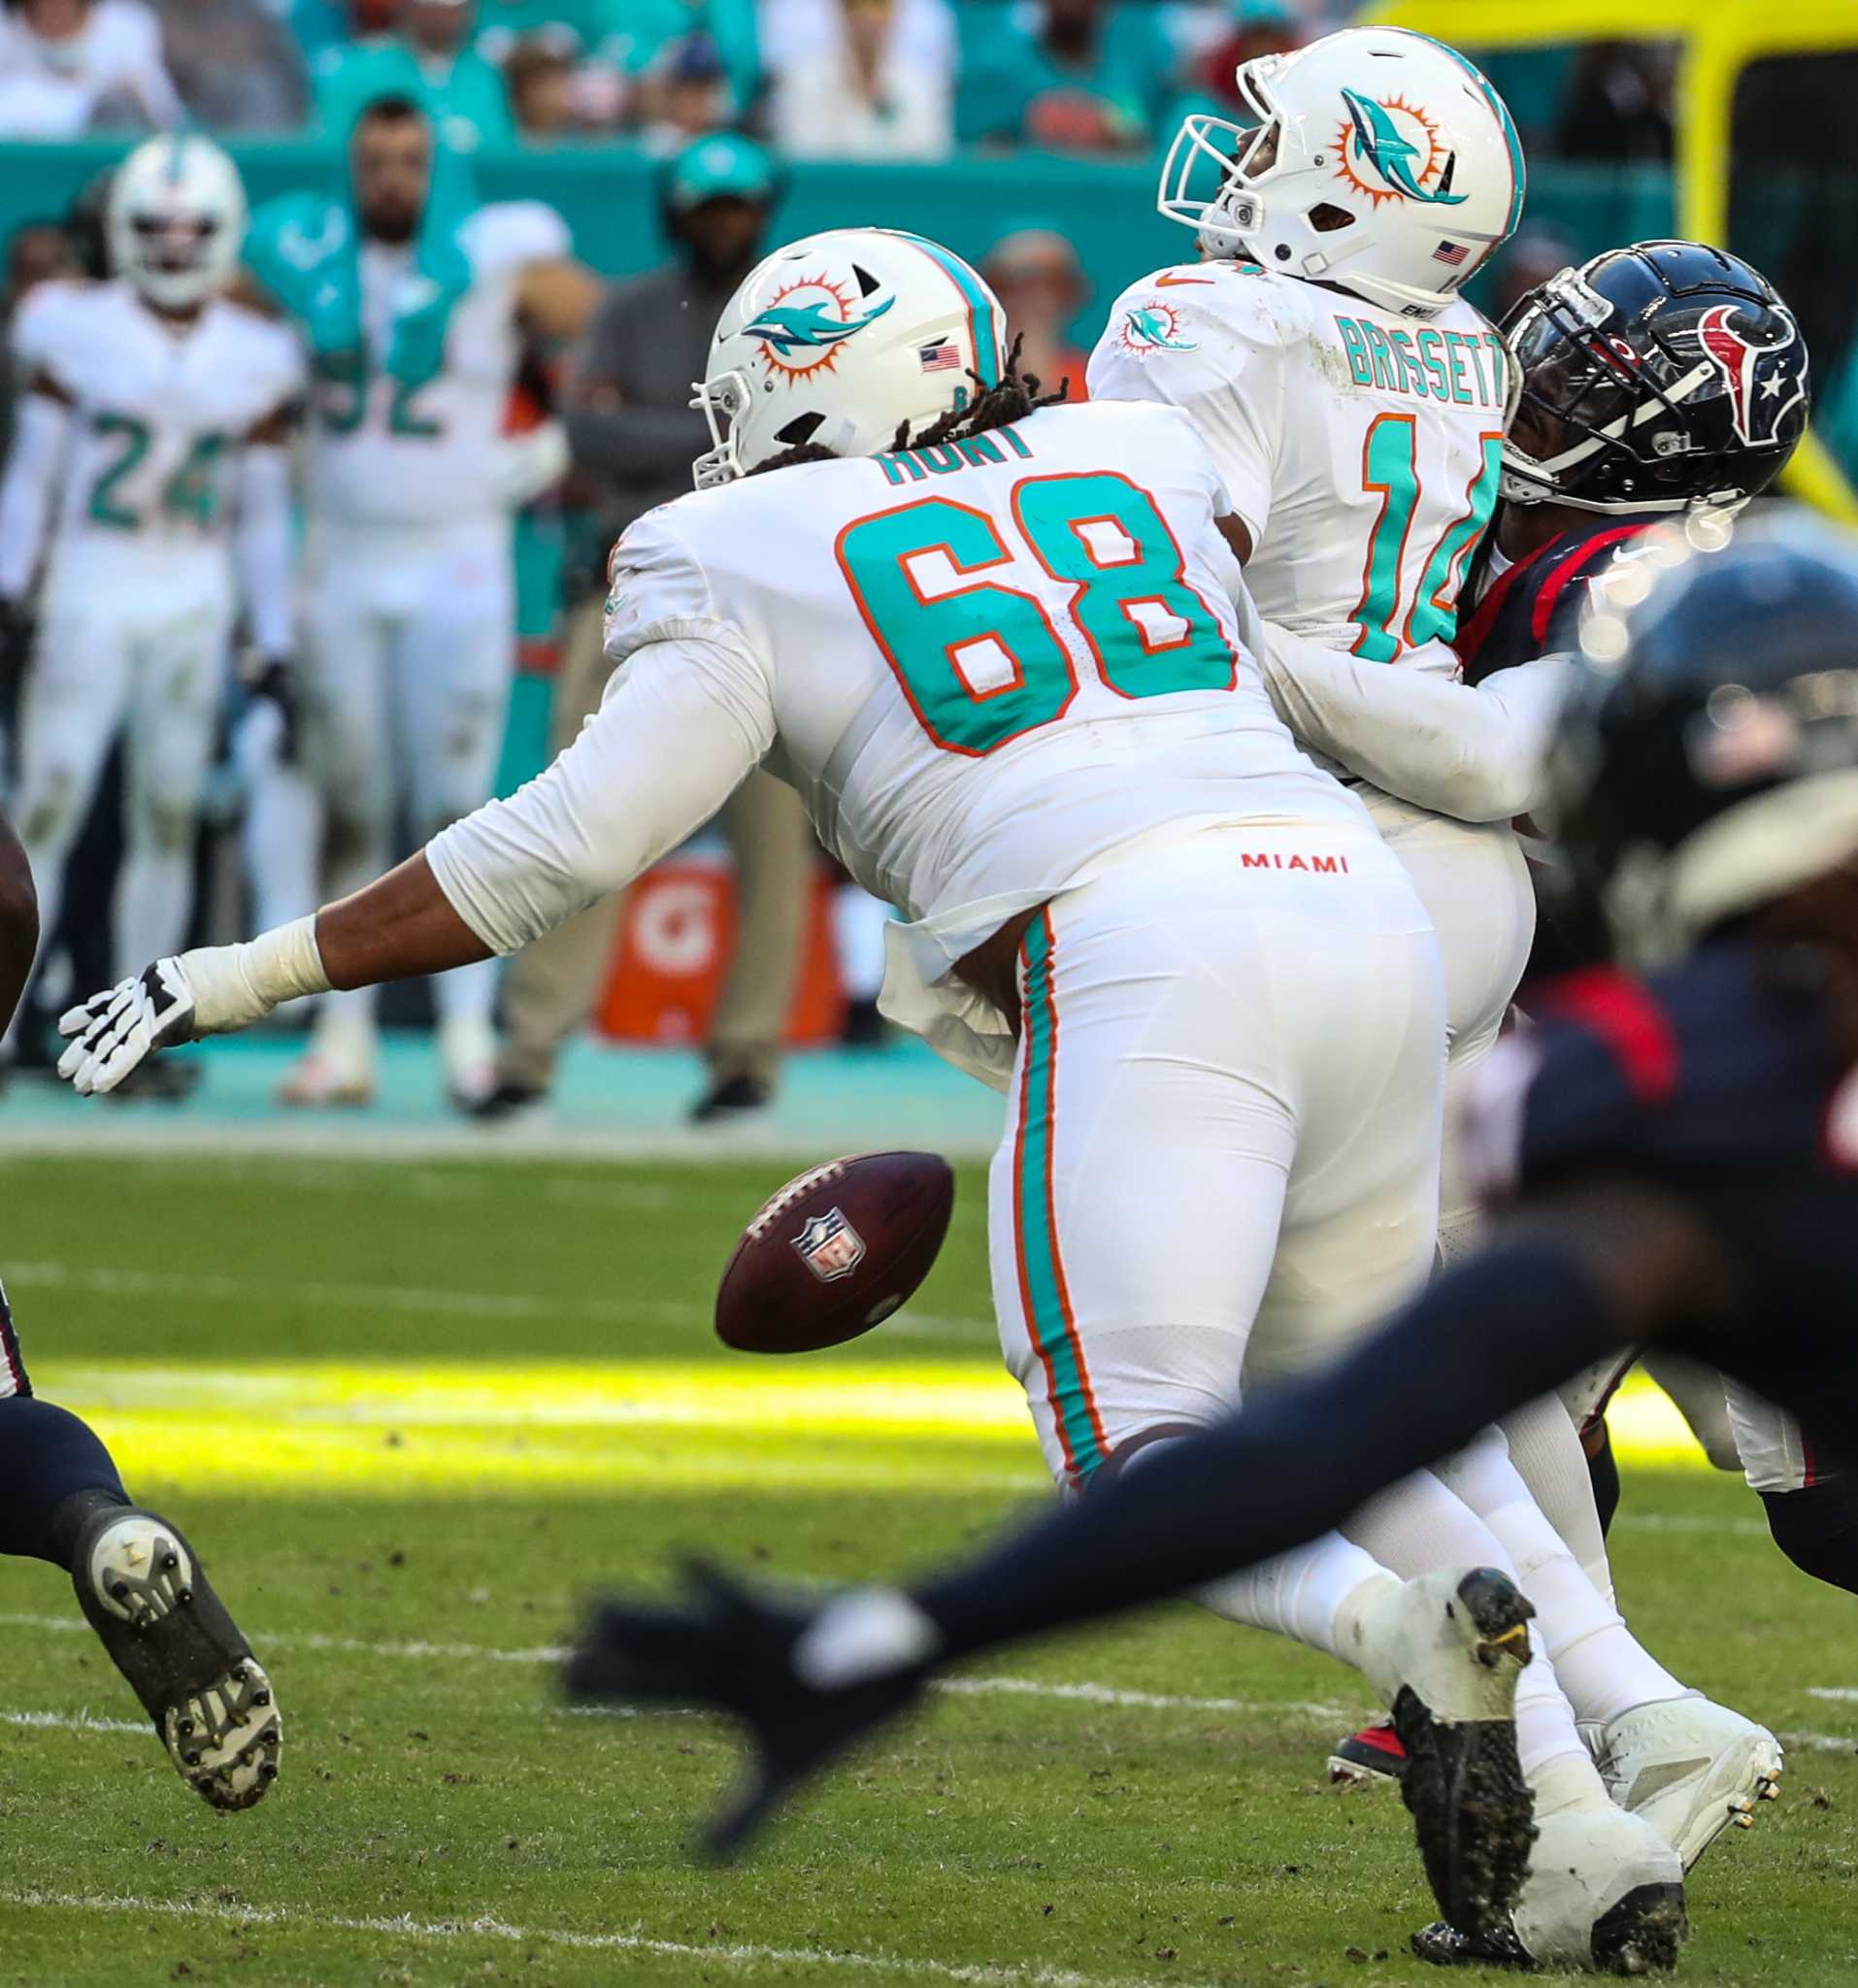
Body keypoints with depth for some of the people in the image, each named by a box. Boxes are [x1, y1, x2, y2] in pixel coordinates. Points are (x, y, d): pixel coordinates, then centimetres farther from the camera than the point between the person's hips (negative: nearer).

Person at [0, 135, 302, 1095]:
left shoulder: (256, 359, 5)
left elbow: (263, 515, 10)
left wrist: (275, 646, 9)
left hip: (196, 609, 2)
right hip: (89, 597, -2)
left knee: (167, 821, 4)